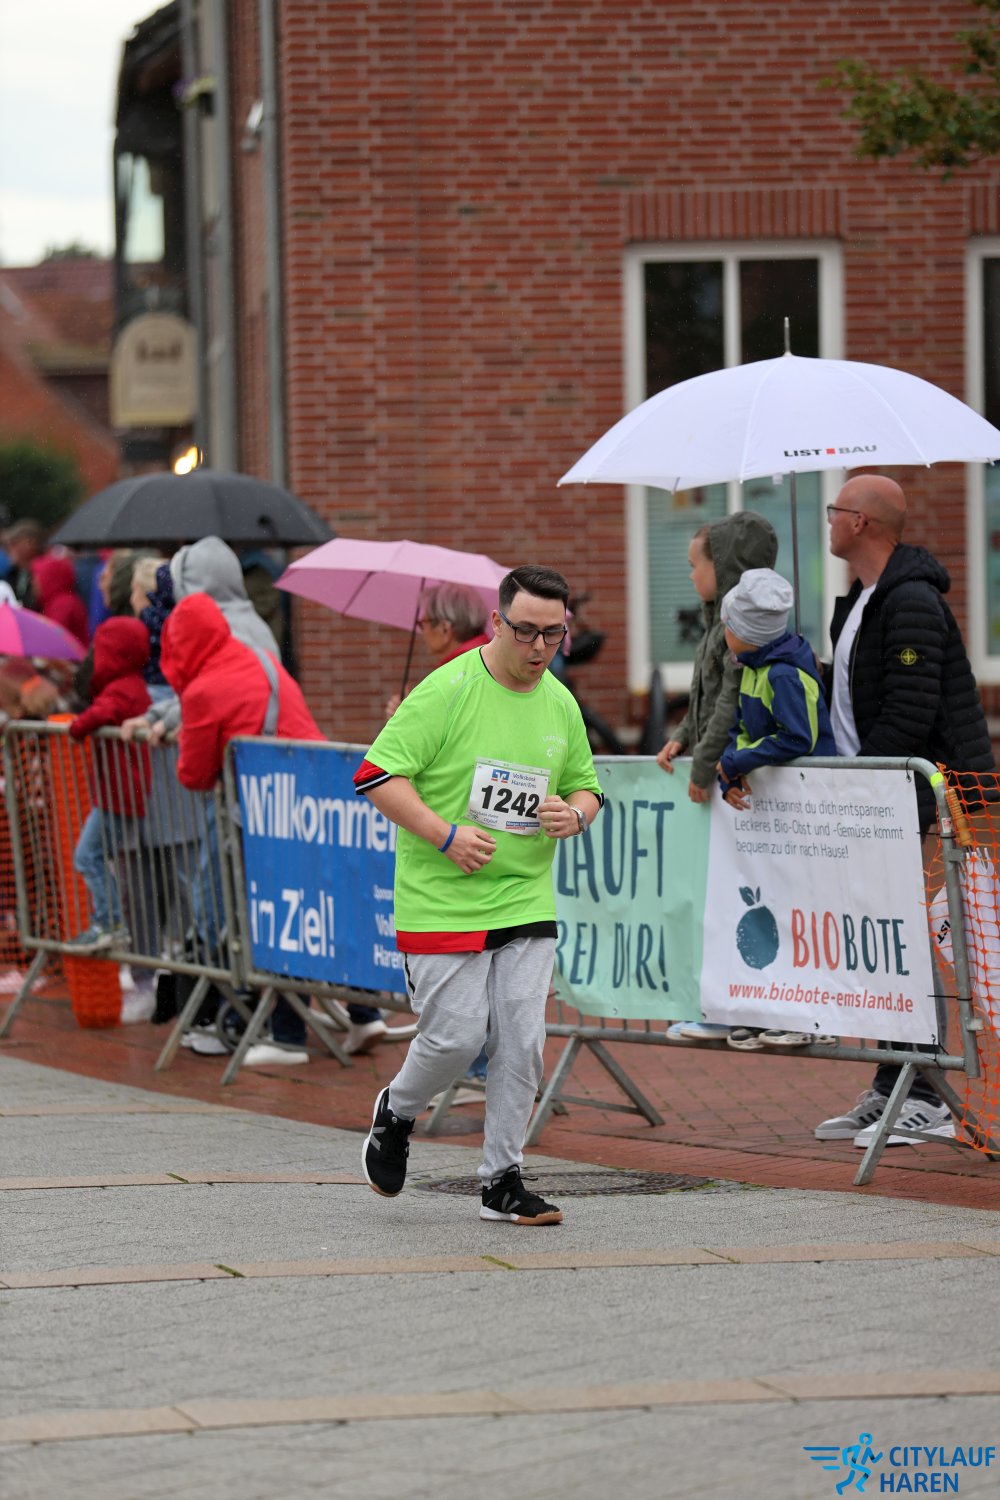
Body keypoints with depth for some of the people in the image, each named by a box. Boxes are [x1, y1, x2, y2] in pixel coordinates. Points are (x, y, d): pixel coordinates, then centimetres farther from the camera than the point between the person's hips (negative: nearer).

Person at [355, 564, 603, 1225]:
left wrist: (575, 814, -3)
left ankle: (503, 1180, 10)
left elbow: (586, 787, 21)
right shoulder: (446, 691, -11)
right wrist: (446, 835, -20)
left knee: (522, 1041, -1)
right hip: (443, 902, -5)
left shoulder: (561, 705, 9)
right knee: (457, 1035, -7)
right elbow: (377, 775, -13)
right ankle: (396, 1113, 25)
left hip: (527, 901, 5)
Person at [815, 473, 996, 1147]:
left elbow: (909, 716, -22)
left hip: (917, 806, -10)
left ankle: (926, 1098, -7)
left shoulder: (911, 602, -16)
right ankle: (889, 1090, 15)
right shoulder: (864, 601, 17)